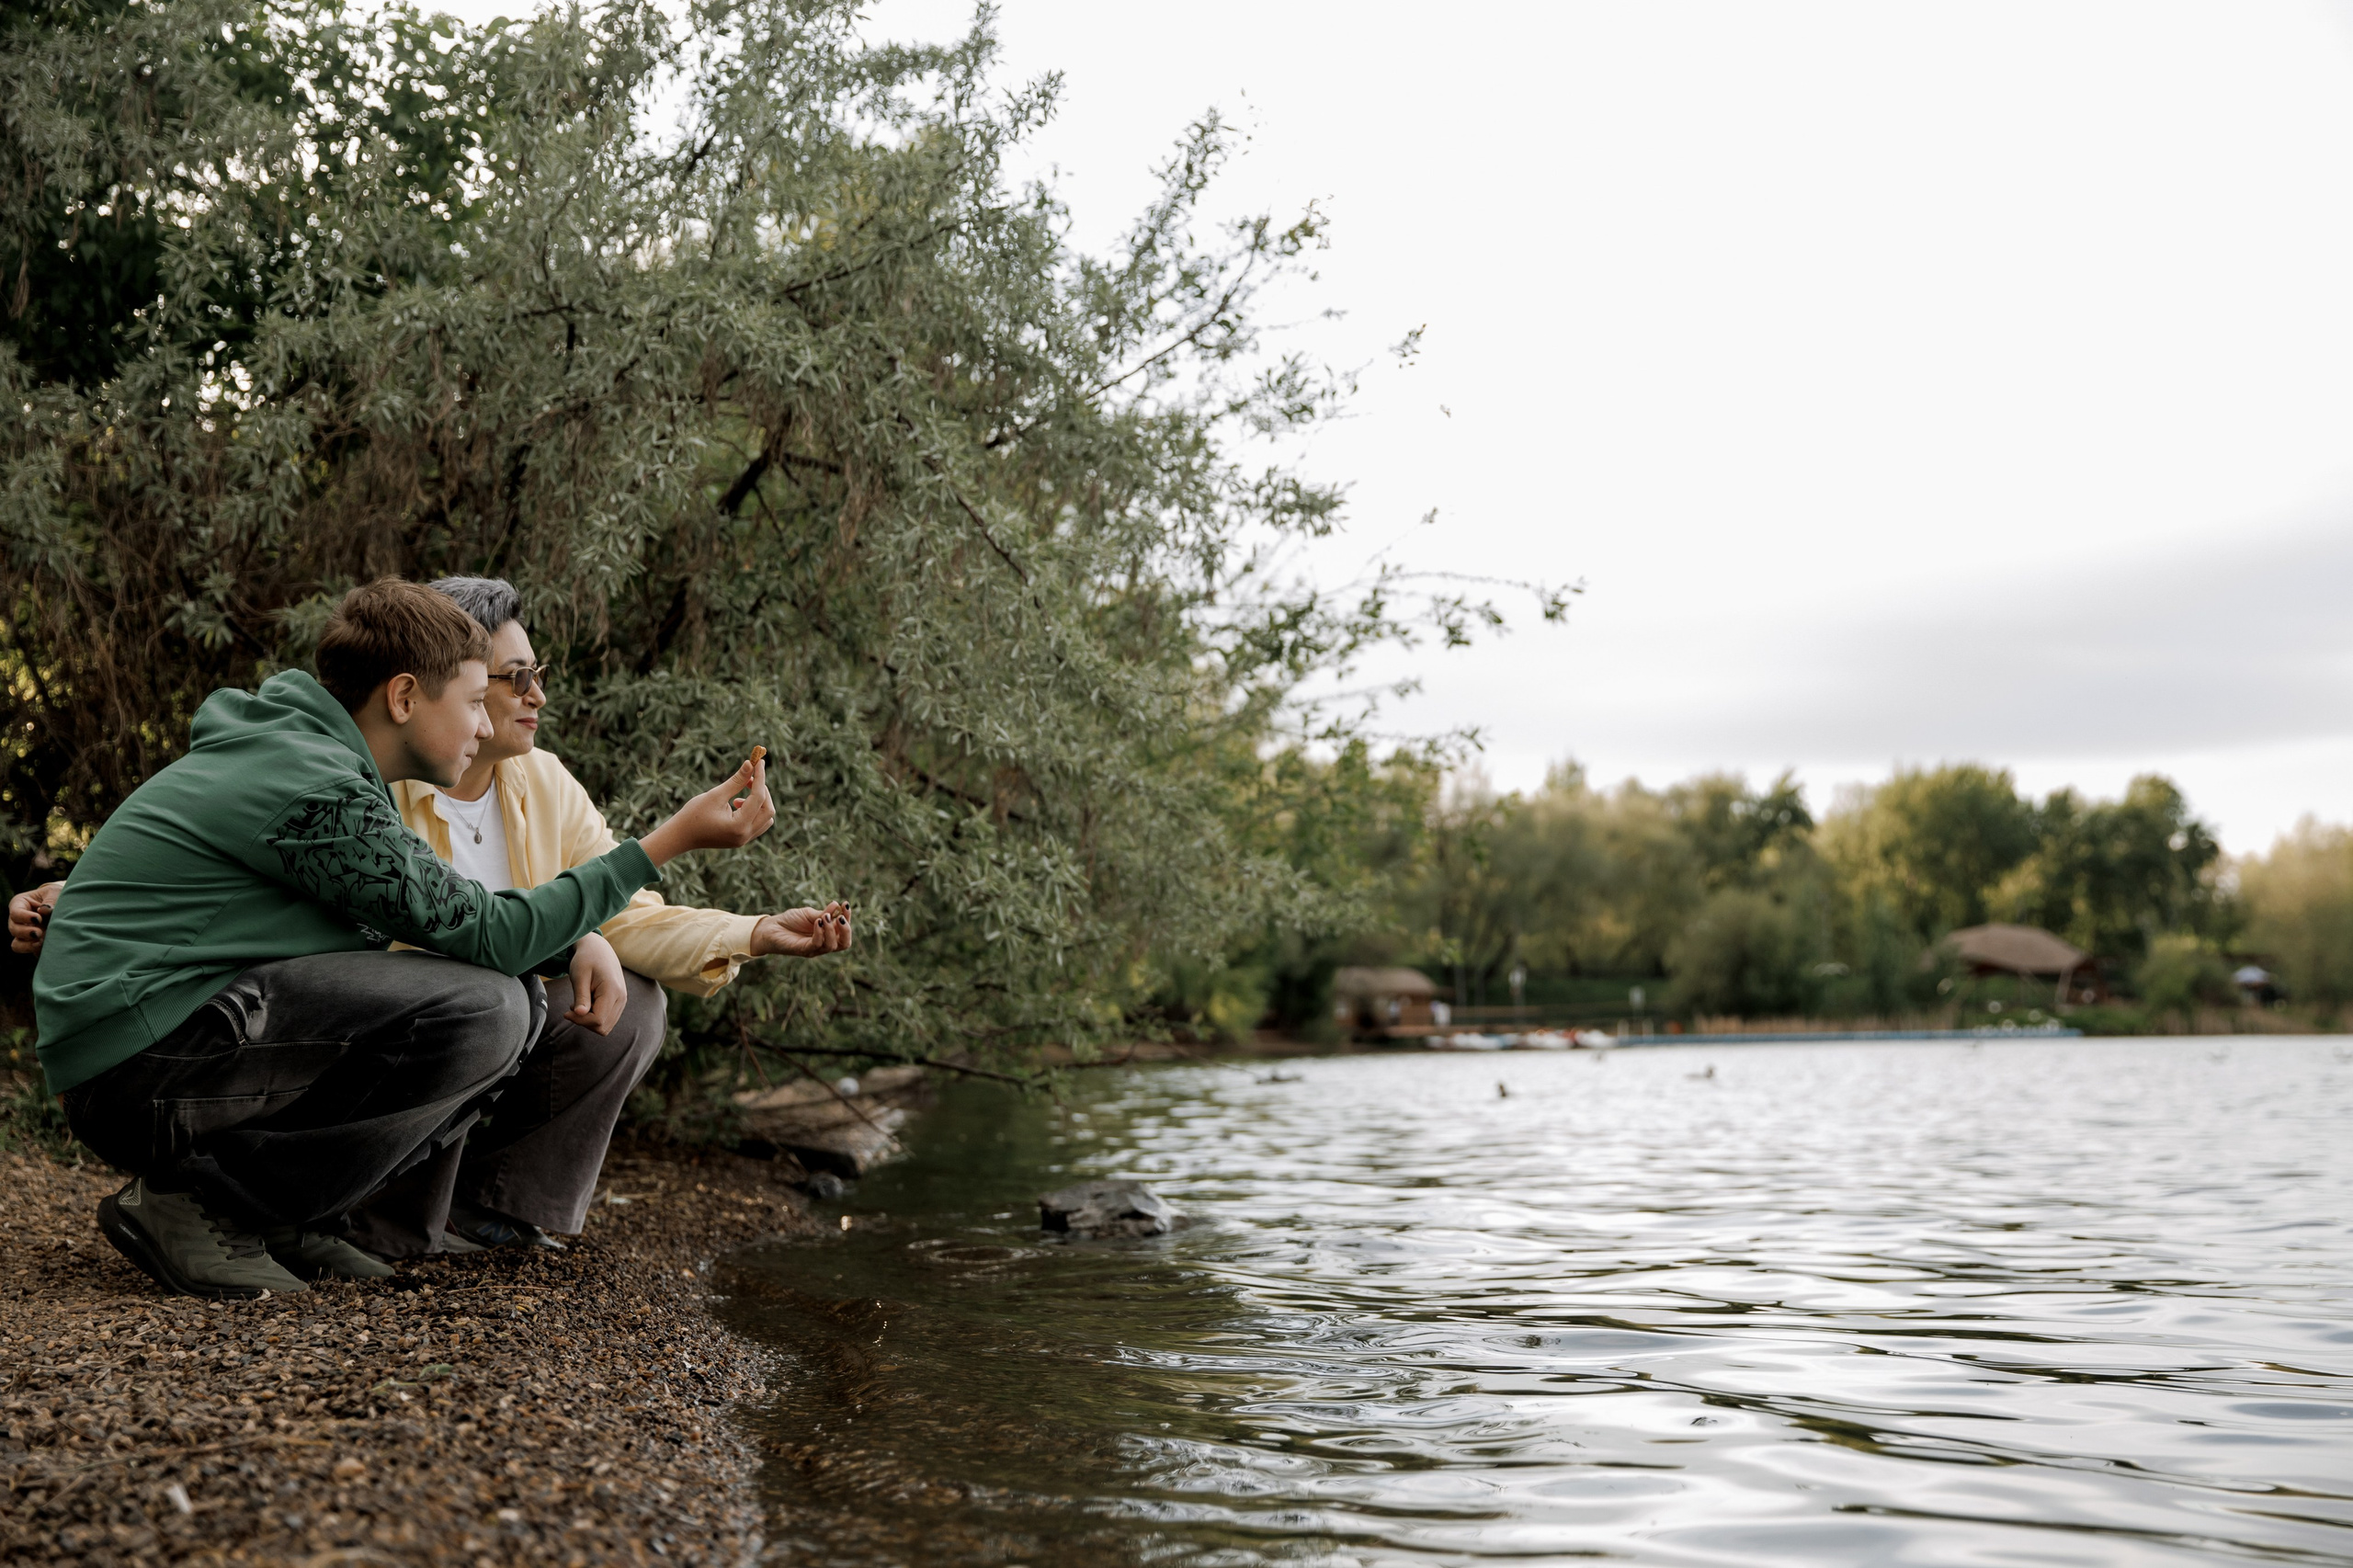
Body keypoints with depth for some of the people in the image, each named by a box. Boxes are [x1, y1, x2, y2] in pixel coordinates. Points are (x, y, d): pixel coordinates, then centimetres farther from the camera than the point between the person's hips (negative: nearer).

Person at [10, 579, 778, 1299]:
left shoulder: (299, 753, 14)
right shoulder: (314, 791, -19)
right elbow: (485, 932, -21)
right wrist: (675, 837, -19)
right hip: (137, 1066, -10)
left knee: (518, 1002, 2)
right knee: (479, 1008, -27)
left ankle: (284, 1214, 2)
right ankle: (195, 1200, -12)